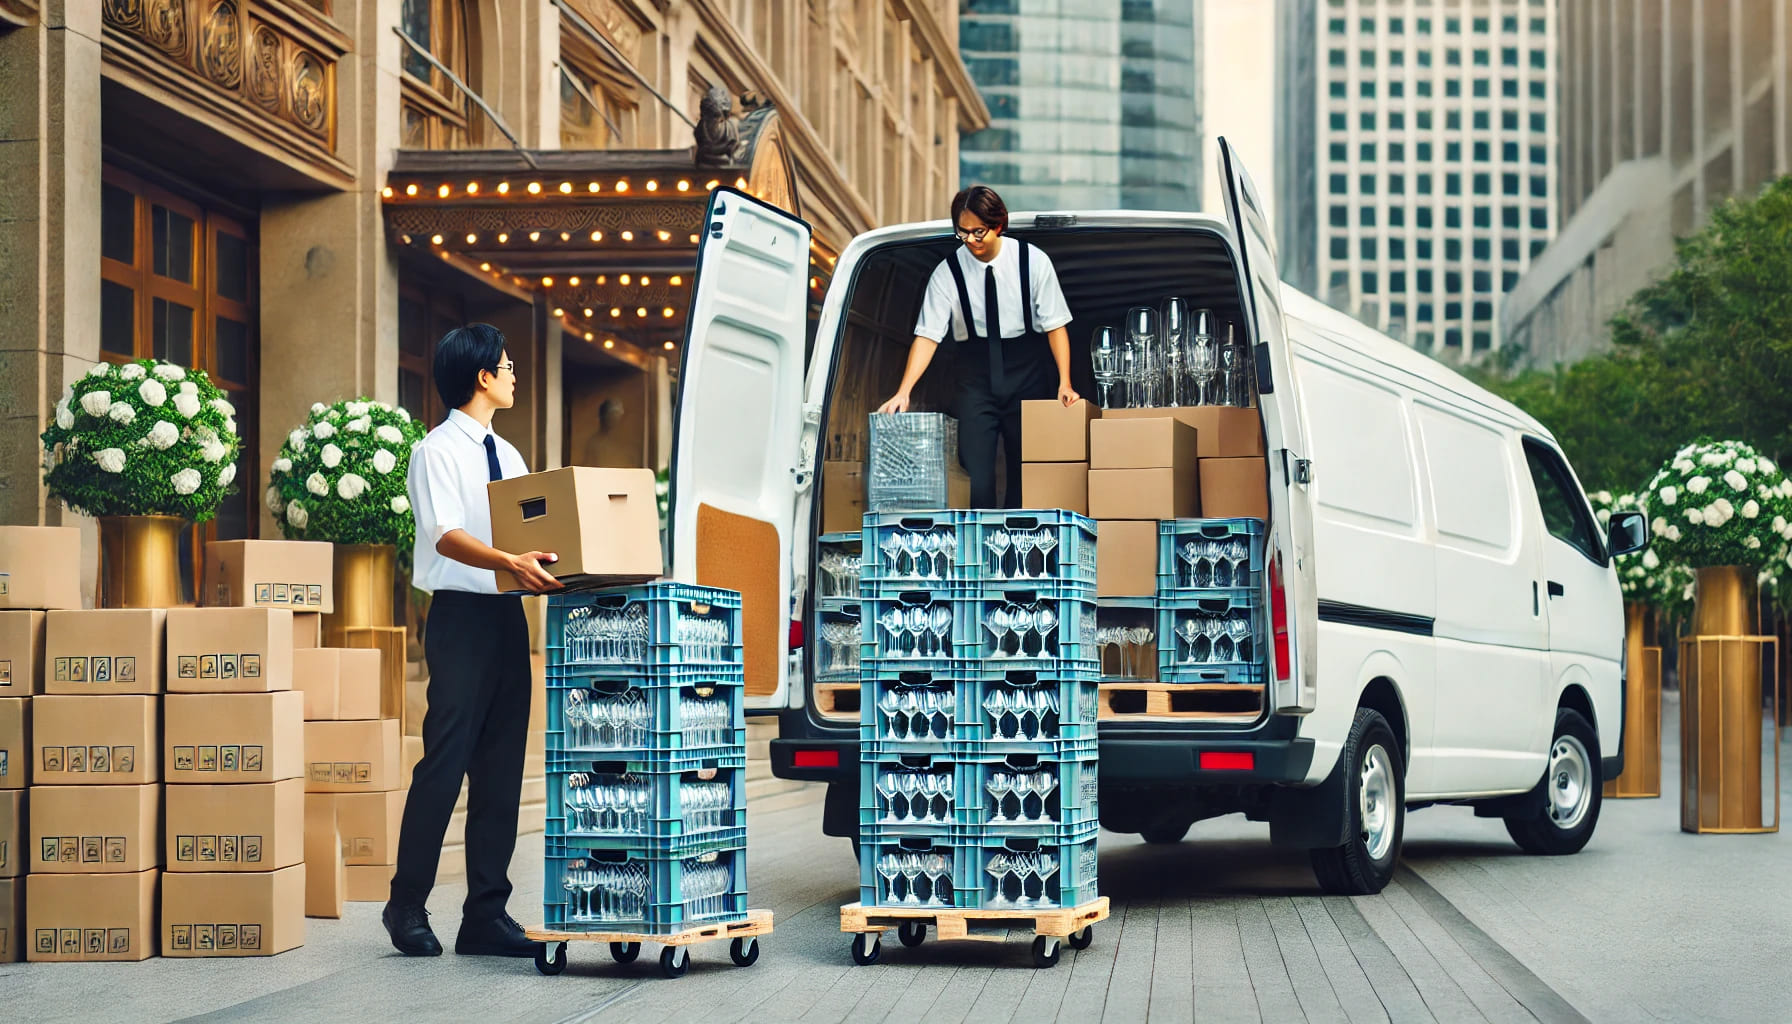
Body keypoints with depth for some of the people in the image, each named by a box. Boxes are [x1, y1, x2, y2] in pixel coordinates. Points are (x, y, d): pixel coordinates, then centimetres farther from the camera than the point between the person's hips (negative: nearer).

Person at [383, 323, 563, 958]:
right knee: (446, 761, -8)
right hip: (462, 616, -7)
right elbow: (446, 535, -18)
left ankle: (487, 916, 9)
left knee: (501, 767, 6)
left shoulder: (506, 455, 19)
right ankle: (407, 906, 4)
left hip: (507, 615, 7)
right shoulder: (436, 451, -5)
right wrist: (511, 562, -33)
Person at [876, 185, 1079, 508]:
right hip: (976, 376, 0)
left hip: (1027, 372, 0)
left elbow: (1055, 325, -1)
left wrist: (1064, 383, -9)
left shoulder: (1033, 260, -5)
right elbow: (928, 334, -7)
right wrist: (904, 391, -17)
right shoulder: (948, 271, -5)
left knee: (1025, 470, 2)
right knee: (977, 472, -9)